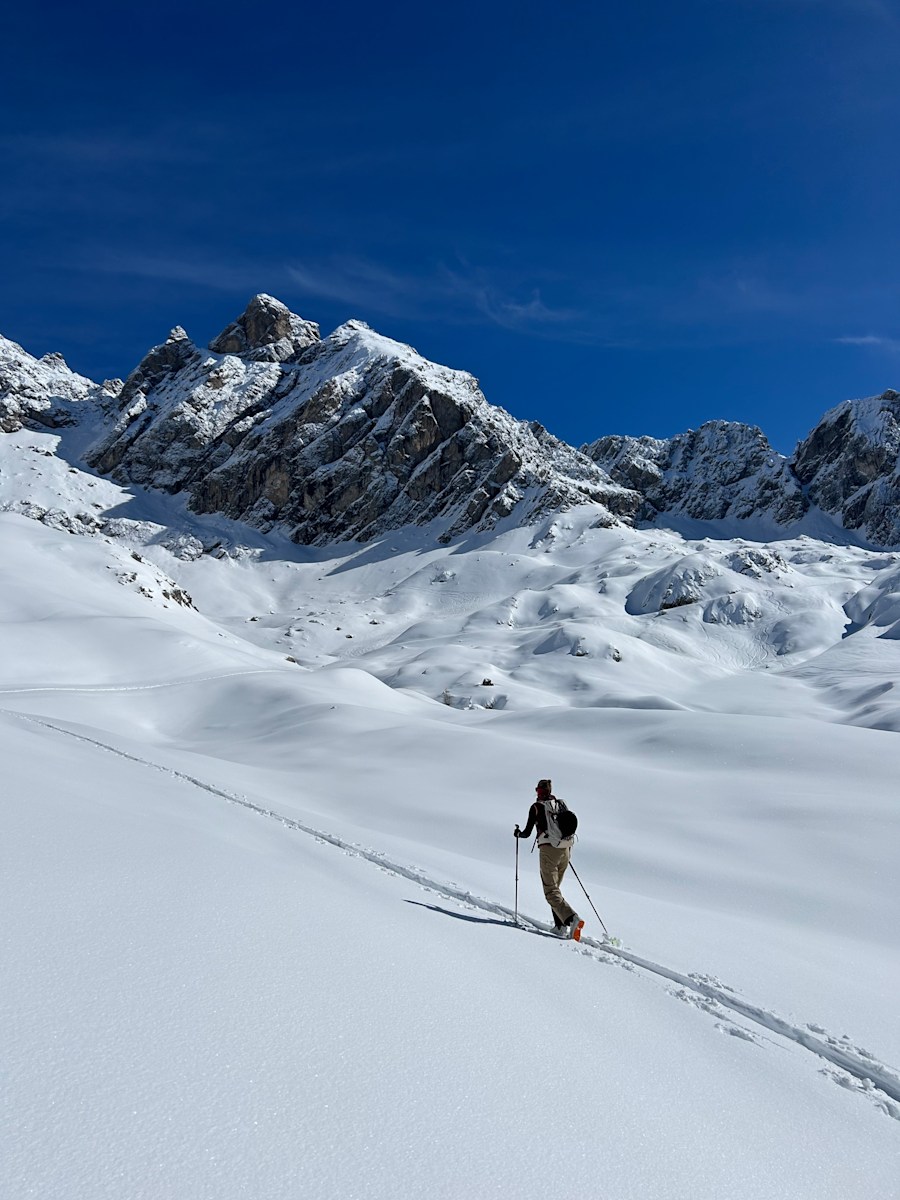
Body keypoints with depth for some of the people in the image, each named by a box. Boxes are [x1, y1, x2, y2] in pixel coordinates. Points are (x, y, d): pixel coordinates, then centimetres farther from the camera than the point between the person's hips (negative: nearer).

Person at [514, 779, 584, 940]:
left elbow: (527, 833, 1)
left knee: (551, 891, -5)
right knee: (555, 887, 19)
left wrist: (518, 833, 23)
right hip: (565, 849, 6)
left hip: (549, 849, -6)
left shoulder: (536, 807, 0)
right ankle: (560, 926, 11)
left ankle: (572, 918, -27)